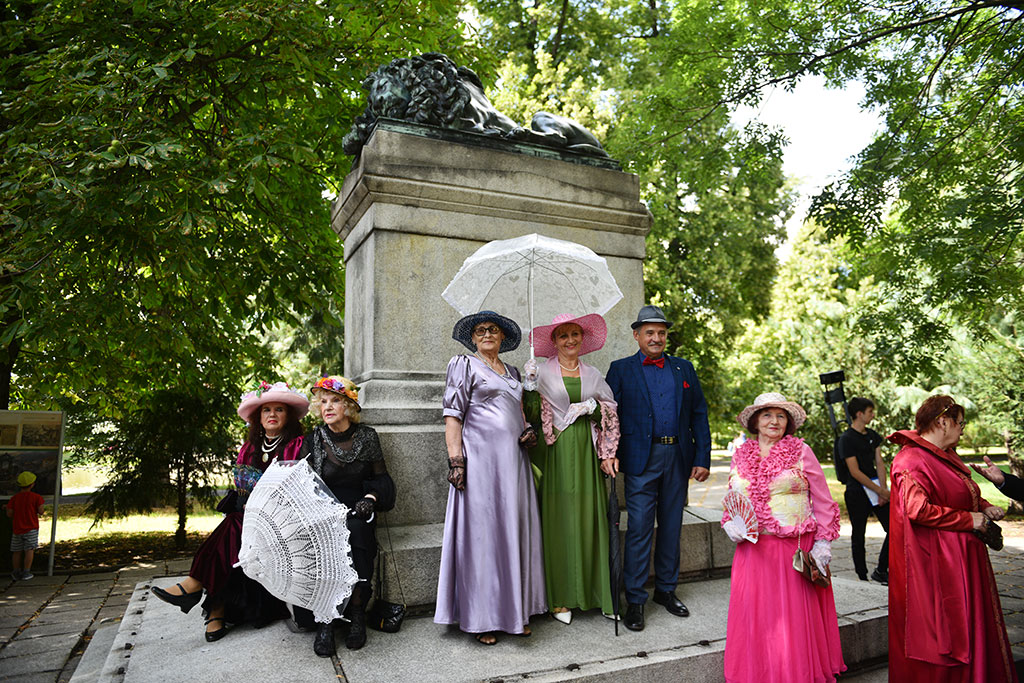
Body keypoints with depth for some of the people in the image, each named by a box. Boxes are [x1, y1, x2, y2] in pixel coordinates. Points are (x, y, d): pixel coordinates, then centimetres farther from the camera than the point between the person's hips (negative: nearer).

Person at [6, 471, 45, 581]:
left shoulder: (14, 498, -1)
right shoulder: (36, 497, -9)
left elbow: (10, 514, -3)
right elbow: (40, 511, -10)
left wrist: (7, 508, 18)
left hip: (17, 529, 4)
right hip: (31, 528, -3)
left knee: (17, 551, 14)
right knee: (29, 550, 1)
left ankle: (16, 573, 22)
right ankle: (26, 573, -2)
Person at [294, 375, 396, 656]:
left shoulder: (367, 437, 3)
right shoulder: (313, 440, 4)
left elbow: (382, 478, 8)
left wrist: (370, 498, -12)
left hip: (357, 511, -1)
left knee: (356, 532, -33)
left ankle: (357, 614, -19)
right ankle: (324, 621, -22)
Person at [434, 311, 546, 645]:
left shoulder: (512, 372, 20)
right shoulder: (464, 365, 2)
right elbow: (453, 414, -5)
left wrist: (528, 431, 5)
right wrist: (455, 460, -14)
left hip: (513, 461, 6)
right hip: (480, 458, -6)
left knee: (514, 531, 9)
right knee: (480, 532, -2)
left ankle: (514, 609, 23)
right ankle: (480, 618, 10)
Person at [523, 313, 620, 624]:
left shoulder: (593, 374, 12)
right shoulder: (542, 373, 2)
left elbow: (609, 416, 11)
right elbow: (532, 415, -2)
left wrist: (608, 454, 3)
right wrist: (530, 385, -16)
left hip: (587, 452, 3)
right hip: (556, 452, -3)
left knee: (591, 518, 4)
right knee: (558, 520, 0)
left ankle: (597, 592, 17)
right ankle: (560, 598, 11)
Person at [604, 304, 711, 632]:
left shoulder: (684, 368, 12)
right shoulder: (621, 369, 3)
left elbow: (699, 415, 10)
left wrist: (703, 458, 3)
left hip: (678, 457, 4)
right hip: (641, 459, -3)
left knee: (671, 527, 13)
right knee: (639, 529, -3)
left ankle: (666, 590, 28)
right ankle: (635, 600, 8)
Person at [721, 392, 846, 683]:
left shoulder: (801, 452, 1)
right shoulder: (741, 456, 9)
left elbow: (823, 503, 2)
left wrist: (822, 544, -5)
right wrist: (730, 524, -1)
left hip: (796, 550, -2)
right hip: (753, 552, 3)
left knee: (794, 621, 0)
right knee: (755, 620, 4)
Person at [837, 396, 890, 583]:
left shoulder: (873, 435, 10)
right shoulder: (846, 439, -13)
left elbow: (879, 464, 8)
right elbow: (855, 472, -16)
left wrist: (883, 490, -5)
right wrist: (880, 491, -15)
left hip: (875, 487, 7)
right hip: (857, 492, -7)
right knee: (858, 535, 3)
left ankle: (881, 571, 18)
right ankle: (862, 577, 14)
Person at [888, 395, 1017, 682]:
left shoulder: (947, 456, 13)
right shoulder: (912, 460, -18)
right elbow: (918, 509, -28)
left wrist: (984, 507, 9)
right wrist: (968, 519, -19)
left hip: (962, 557, 10)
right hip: (935, 562, -10)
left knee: (968, 624, 16)